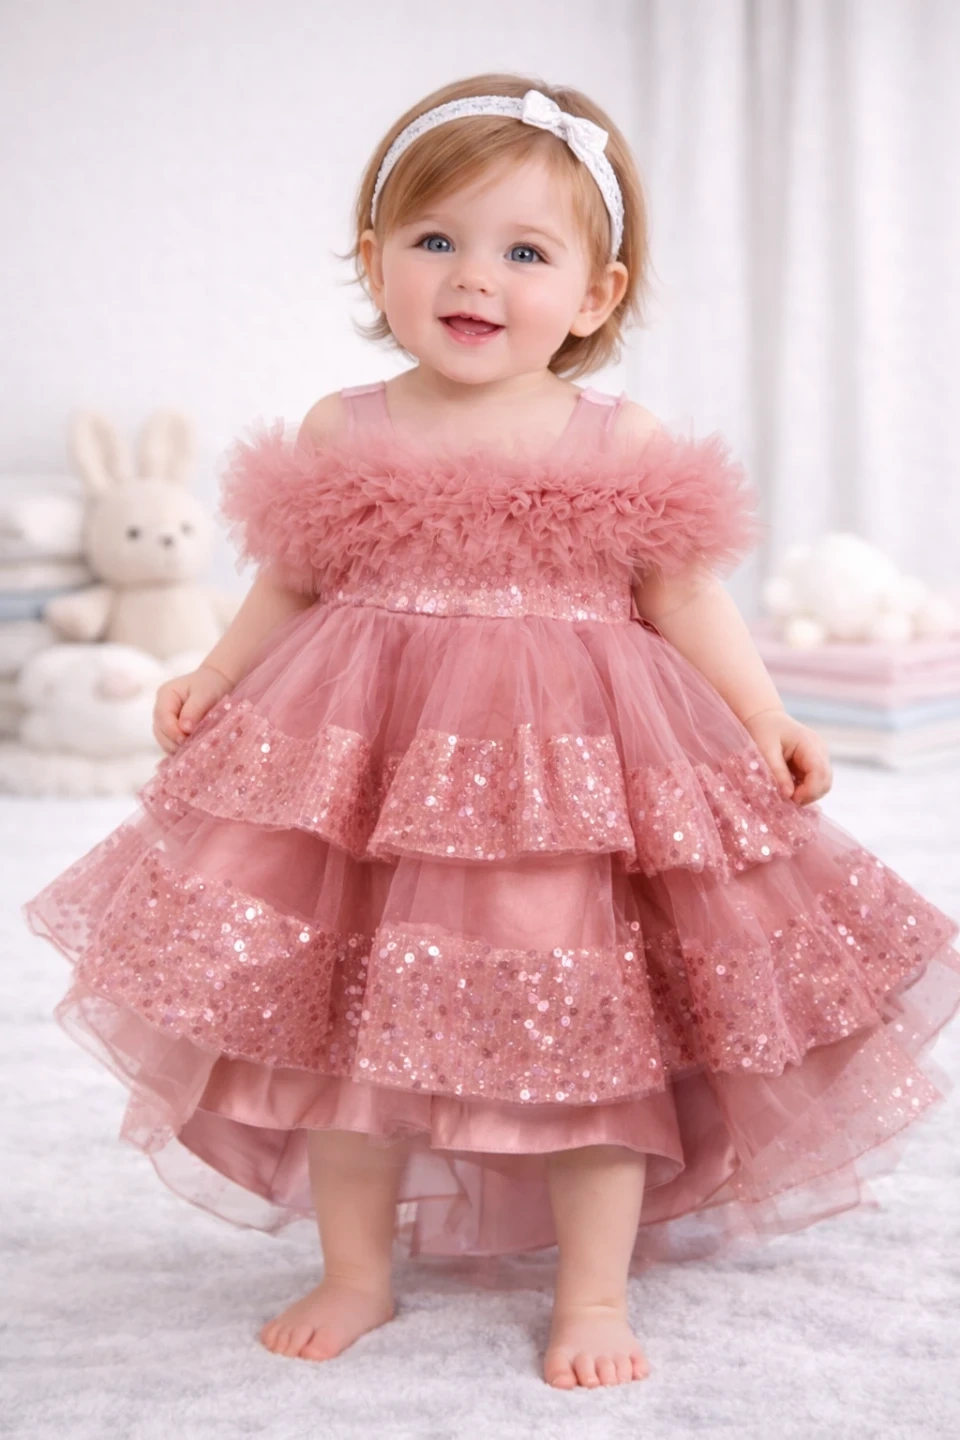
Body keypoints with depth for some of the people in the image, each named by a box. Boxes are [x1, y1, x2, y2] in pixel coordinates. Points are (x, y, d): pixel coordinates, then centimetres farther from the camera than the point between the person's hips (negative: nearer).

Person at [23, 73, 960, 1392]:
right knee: (344, 1019, 9)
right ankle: (357, 1273, 30)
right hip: (364, 767, 2)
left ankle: (595, 1293, 21)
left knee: (589, 1027, 2)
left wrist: (766, 724, -6)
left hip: (573, 771, -1)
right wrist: (210, 683, 0)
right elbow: (288, 586, 11)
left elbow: (685, 597, 2)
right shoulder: (341, 434, 3)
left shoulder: (623, 445, -1)